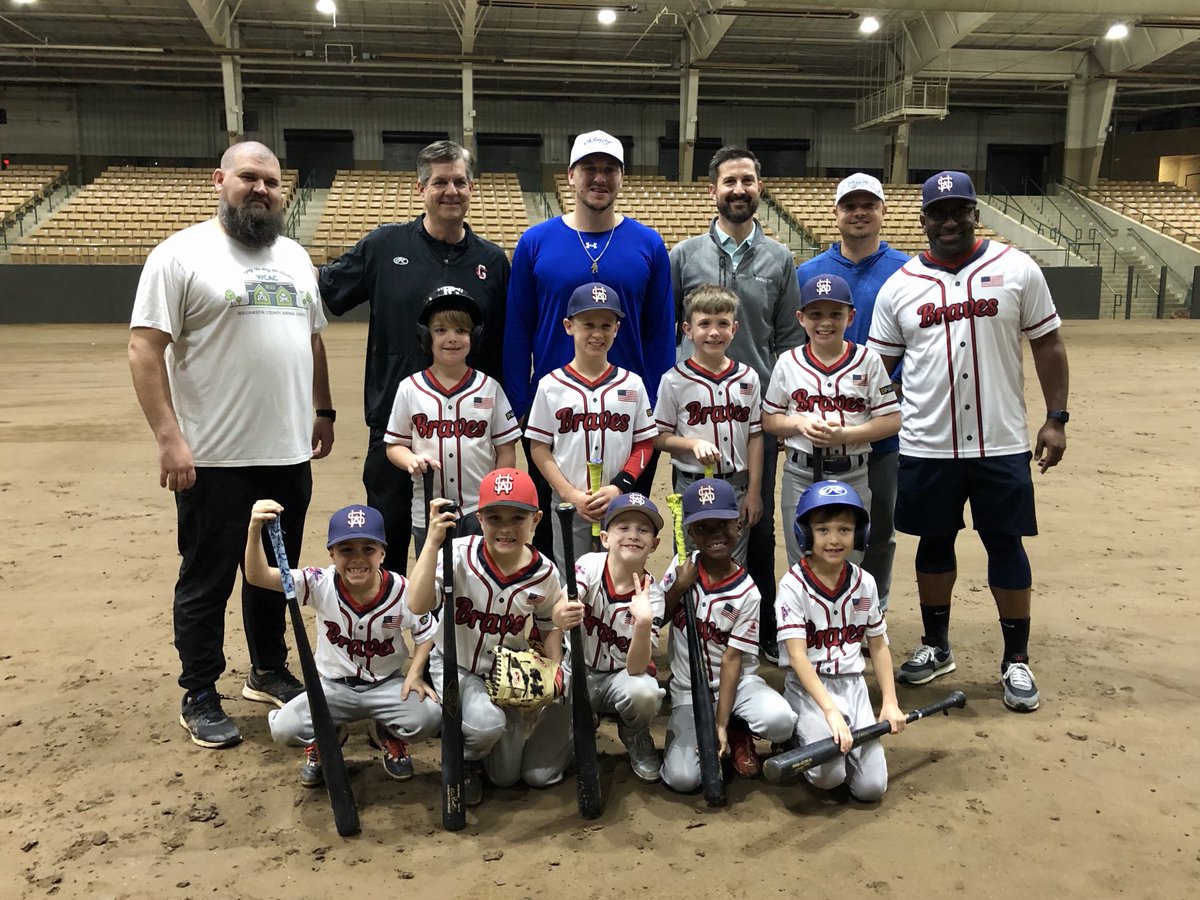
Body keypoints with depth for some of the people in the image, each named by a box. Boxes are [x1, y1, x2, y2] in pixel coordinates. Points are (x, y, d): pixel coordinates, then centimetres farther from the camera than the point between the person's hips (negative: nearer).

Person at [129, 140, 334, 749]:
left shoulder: (295, 257, 12)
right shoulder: (183, 254, -8)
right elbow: (144, 349, -13)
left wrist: (324, 411, 17)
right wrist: (168, 437, -19)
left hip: (290, 452, 6)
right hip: (214, 457, -6)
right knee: (206, 582, 7)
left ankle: (269, 671, 36)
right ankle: (199, 697, 23)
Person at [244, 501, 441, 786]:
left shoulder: (403, 591, -18)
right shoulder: (320, 584, -18)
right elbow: (258, 577, -27)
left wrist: (416, 672, -18)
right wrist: (255, 530, -43)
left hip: (386, 685, 0)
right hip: (333, 687, 0)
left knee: (429, 717, -27)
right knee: (284, 729, -24)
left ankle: (387, 735, 12)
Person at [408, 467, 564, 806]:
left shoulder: (544, 573, -15)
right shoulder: (459, 555, -25)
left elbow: (549, 625, 6)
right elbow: (418, 605, -40)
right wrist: (433, 540, -44)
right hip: (455, 667, -3)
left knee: (506, 776, 8)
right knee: (487, 723, -35)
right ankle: (464, 760, 2)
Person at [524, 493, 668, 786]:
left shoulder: (651, 595, -17)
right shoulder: (590, 565, -17)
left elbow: (635, 668, -26)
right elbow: (560, 610, -35)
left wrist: (644, 622, -44)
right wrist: (562, 616, -59)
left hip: (618, 677, 0)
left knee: (644, 692, -36)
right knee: (536, 774, -12)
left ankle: (635, 736, 1)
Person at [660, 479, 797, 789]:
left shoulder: (747, 593, -13)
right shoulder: (681, 566, -5)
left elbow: (732, 659, -14)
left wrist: (721, 723, -18)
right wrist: (678, 588, -17)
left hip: (737, 682, -1)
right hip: (688, 691, 1)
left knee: (780, 719, -32)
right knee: (682, 778, -20)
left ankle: (736, 730, 3)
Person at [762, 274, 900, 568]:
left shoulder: (868, 361, -1)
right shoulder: (788, 362, 2)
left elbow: (891, 420, -3)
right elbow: (769, 420, 7)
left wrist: (845, 434, -17)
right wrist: (800, 424, -13)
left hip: (852, 476, -1)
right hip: (801, 476, 1)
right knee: (801, 564, 11)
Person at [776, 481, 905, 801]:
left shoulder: (865, 583, 0)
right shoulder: (793, 586, -15)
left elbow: (878, 646, 10)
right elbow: (797, 657, -21)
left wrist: (890, 702, 2)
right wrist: (830, 711, -30)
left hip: (853, 685, 4)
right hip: (808, 687, -4)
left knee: (871, 787, -7)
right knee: (829, 775, -24)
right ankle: (799, 737, 8)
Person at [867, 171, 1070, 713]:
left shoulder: (1016, 270, 0)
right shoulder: (899, 286, 2)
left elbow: (1047, 345, 3)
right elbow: (878, 364, 6)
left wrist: (1055, 418, -1)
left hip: (1001, 444, -1)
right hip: (926, 447, 1)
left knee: (1006, 546, 6)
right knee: (934, 543, 13)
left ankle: (1016, 661, 22)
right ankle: (936, 648, 30)